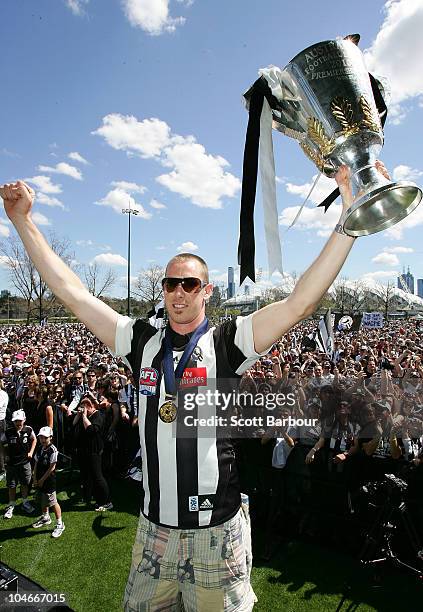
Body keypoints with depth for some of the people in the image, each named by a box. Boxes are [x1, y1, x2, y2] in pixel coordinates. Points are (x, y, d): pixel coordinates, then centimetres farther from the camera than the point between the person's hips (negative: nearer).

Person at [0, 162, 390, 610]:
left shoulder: (226, 343, -12)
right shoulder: (143, 342, -3)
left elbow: (299, 303, -21)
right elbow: (72, 293, 0)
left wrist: (351, 218, -25)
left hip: (217, 530, -3)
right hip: (154, 527, 4)